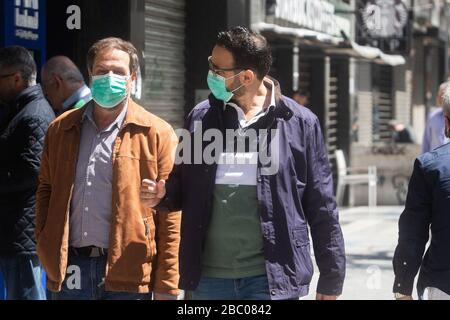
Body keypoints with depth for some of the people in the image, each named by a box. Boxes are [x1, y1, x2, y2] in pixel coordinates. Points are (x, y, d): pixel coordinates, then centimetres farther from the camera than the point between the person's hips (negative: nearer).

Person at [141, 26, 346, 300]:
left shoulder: (300, 123, -2)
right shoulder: (202, 118, 6)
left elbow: (322, 209, 0)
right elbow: (185, 186, 17)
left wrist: (331, 279, 1)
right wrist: (162, 195, -6)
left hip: (271, 279, -3)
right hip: (208, 277, 3)